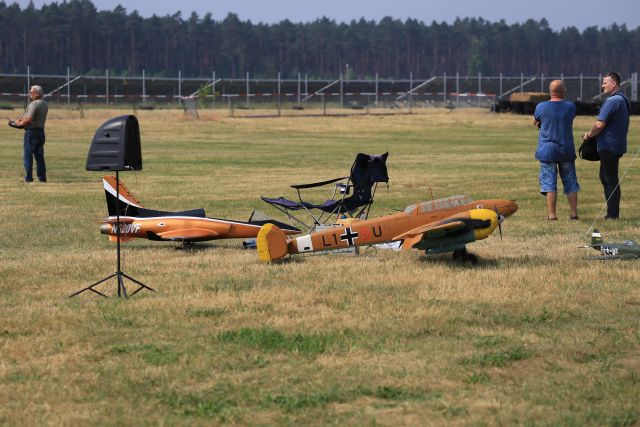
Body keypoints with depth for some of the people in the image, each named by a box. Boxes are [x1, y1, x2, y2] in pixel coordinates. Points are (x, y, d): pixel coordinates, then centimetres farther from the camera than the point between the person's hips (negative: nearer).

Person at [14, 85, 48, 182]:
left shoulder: (34, 104, -17)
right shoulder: (44, 104, 11)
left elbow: (29, 119, -25)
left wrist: (20, 123, -8)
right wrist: (23, 118, 12)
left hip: (31, 131, -8)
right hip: (41, 131, 8)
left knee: (27, 155, -2)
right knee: (39, 155, 12)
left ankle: (28, 177, -3)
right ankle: (42, 177, 12)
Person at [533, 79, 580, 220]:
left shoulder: (541, 107, -6)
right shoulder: (570, 107, -1)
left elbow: (535, 122, 10)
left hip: (547, 149, -2)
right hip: (567, 150, 2)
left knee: (549, 183, 0)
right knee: (570, 182, 11)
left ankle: (552, 214, -4)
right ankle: (574, 213, 11)